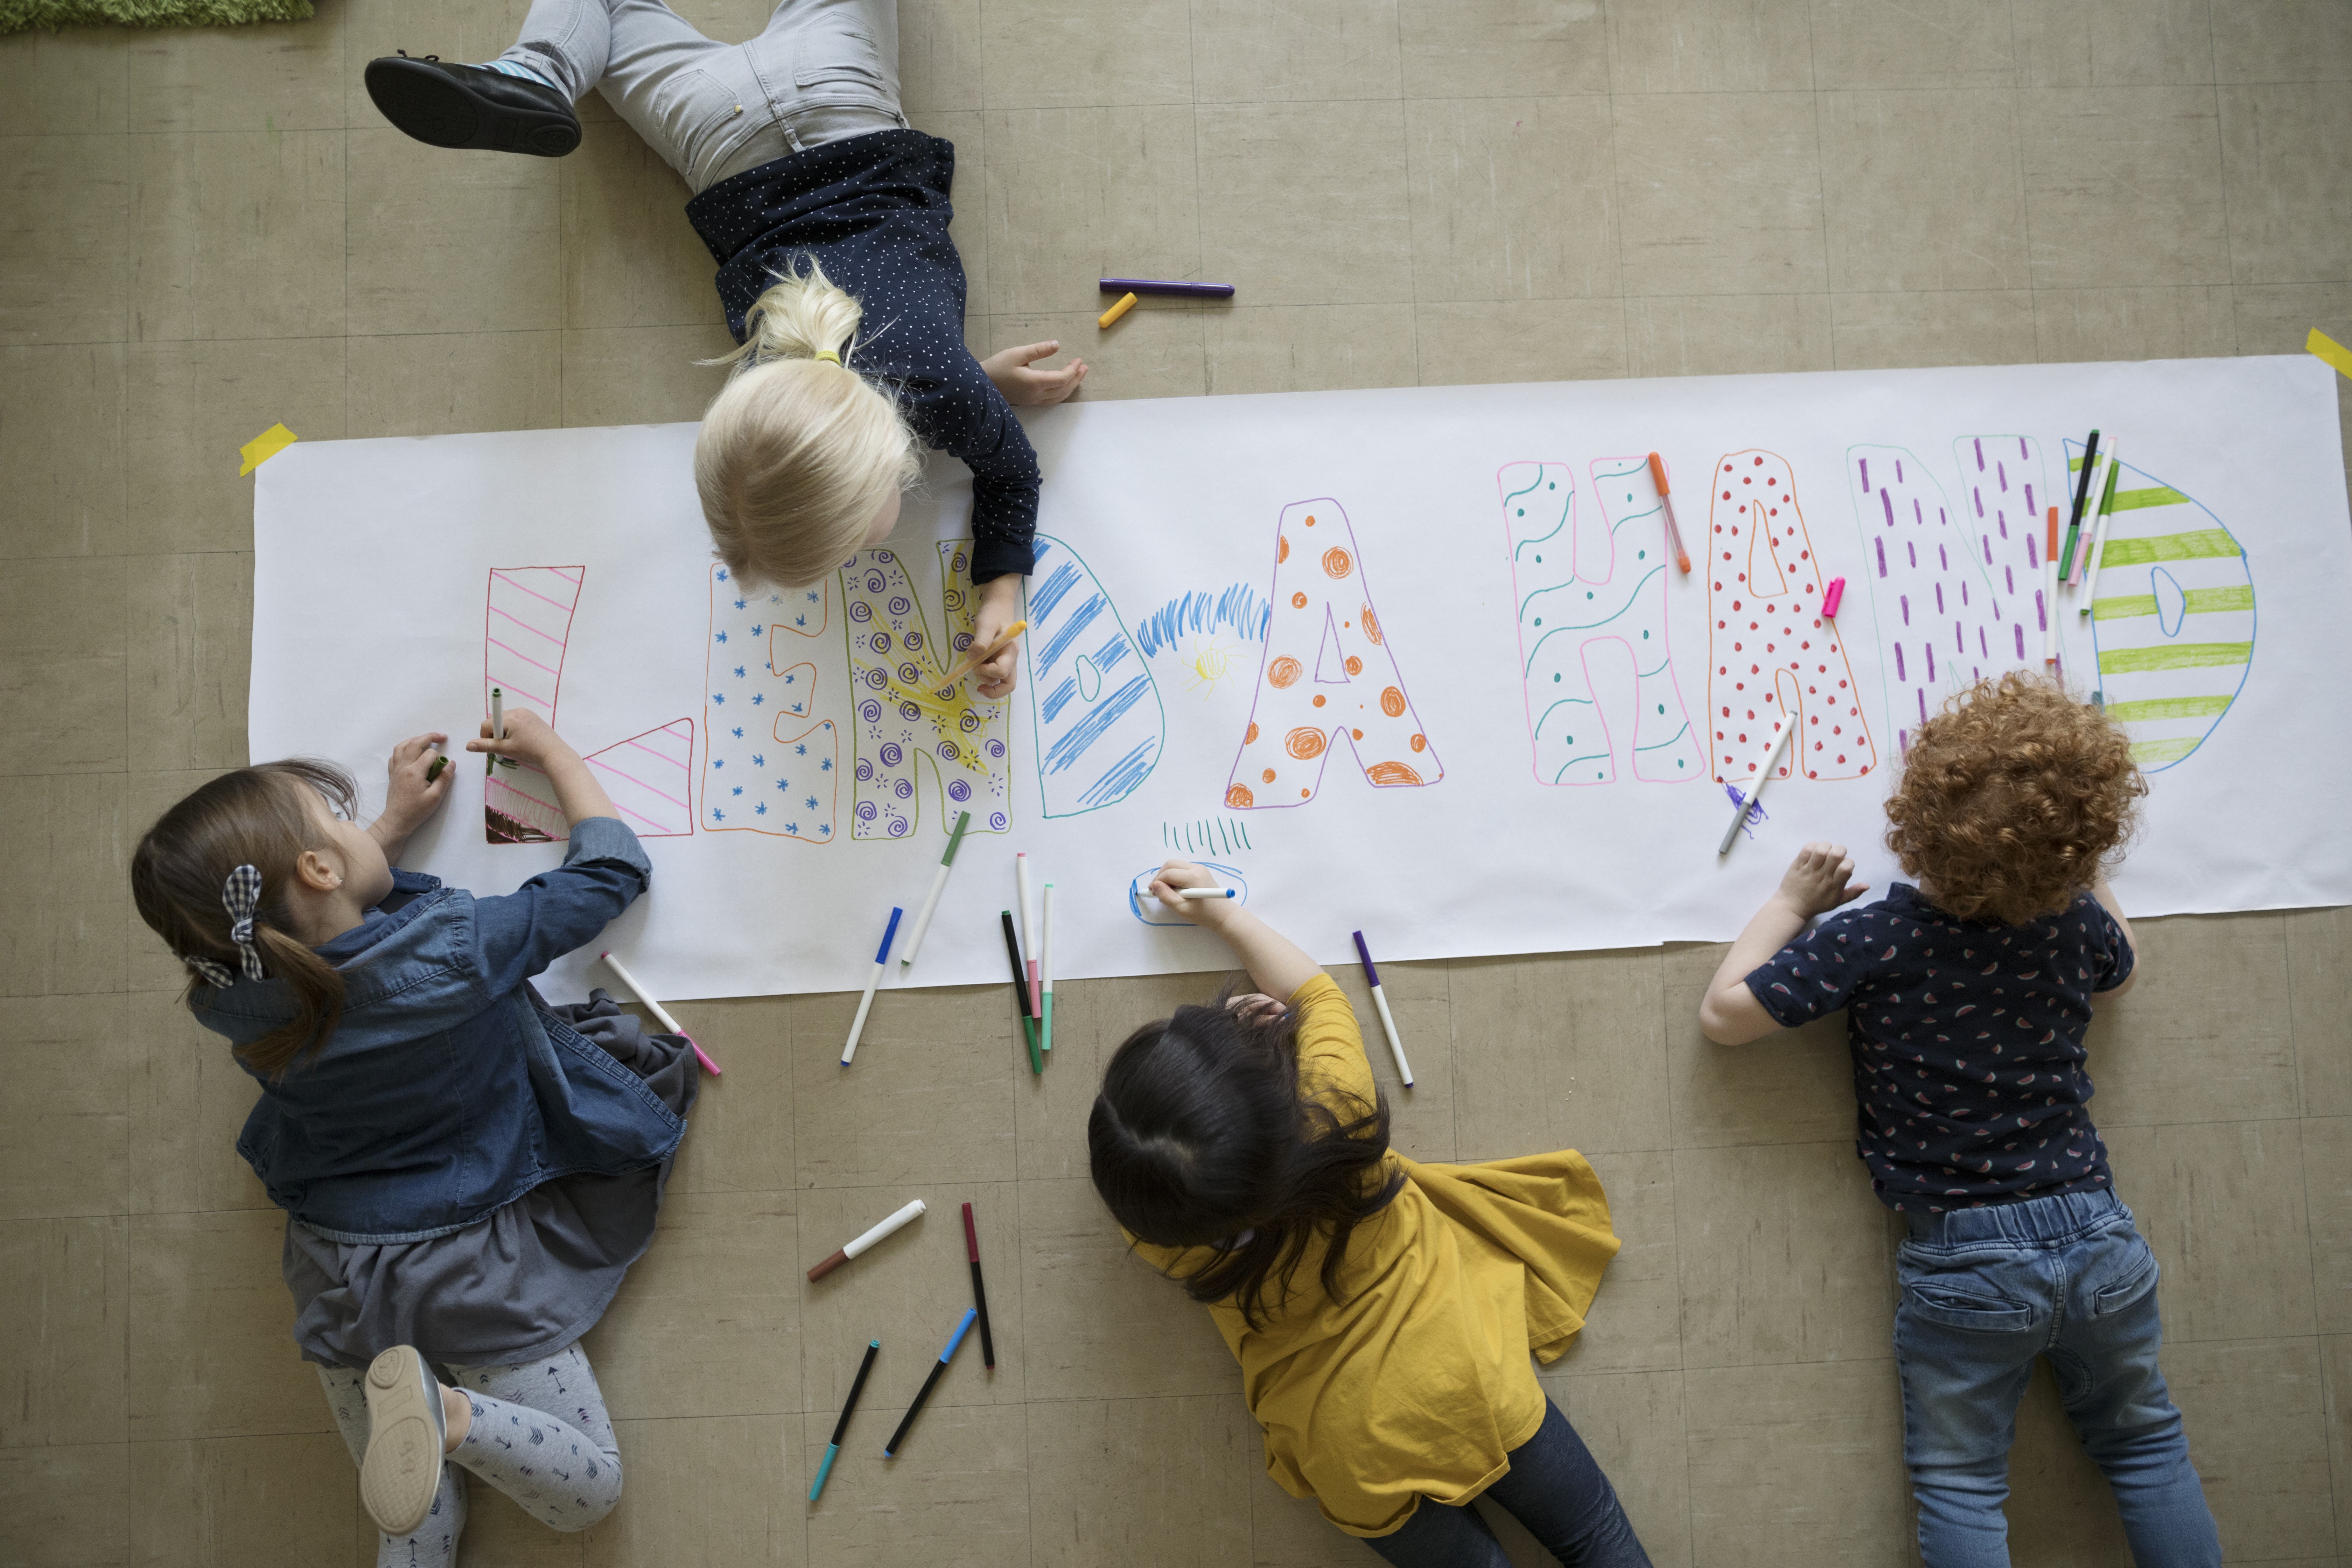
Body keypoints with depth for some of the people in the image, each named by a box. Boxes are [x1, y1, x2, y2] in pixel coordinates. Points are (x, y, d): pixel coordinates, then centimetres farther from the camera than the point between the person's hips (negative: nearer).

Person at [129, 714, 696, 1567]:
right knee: (589, 1492, 4)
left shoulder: (231, 995, -14)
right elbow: (611, 868, -11)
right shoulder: (453, 950, -27)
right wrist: (552, 749, 2)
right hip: (469, 1266, -5)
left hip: (340, 1284, 5)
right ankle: (446, 1412, -19)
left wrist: (395, 823, 16)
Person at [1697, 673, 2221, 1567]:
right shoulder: (2076, 923, -5)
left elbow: (1723, 1015, -12)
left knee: (1960, 1487, 12)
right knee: (2145, 1444, 26)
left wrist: (1793, 901, -3)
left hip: (1964, 1263, -4)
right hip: (2098, 1235, 4)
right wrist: (2087, 869, 21)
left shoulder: (1871, 940, -19)